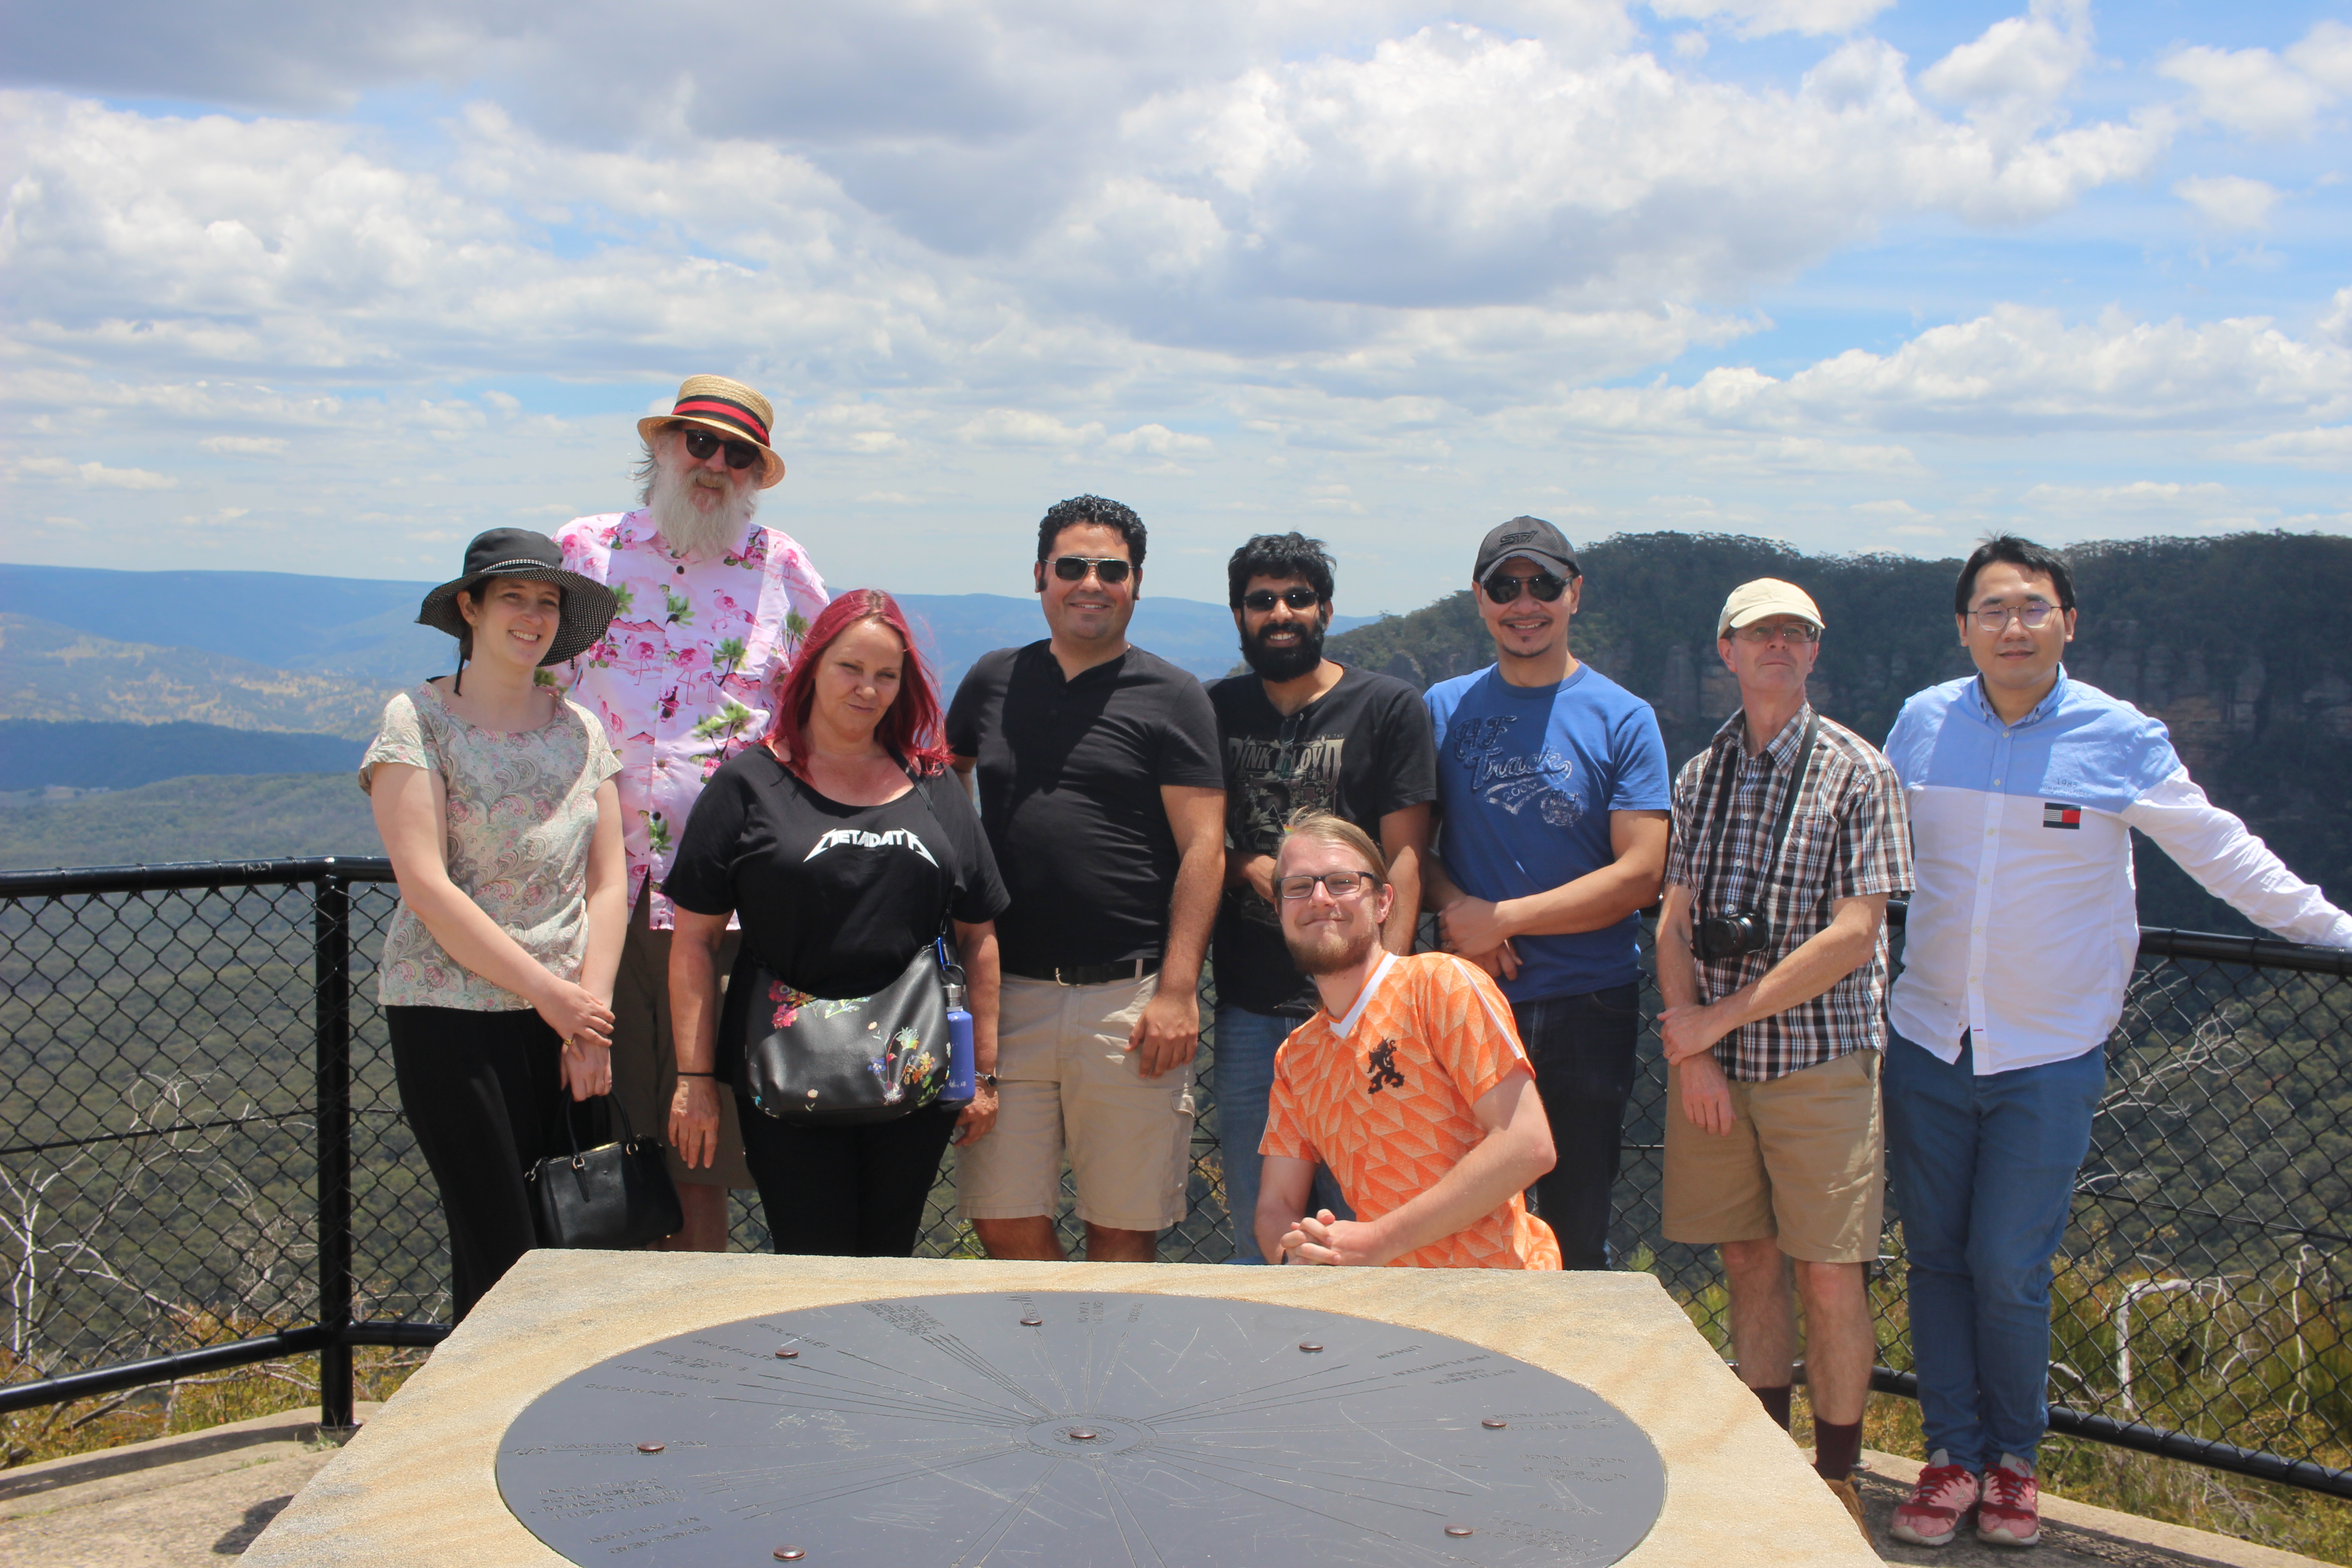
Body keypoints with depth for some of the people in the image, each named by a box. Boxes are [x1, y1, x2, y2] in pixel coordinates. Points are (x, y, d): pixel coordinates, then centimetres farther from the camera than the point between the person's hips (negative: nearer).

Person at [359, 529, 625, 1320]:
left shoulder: (579, 729, 12)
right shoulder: (417, 719, -2)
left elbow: (609, 884, 8)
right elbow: (427, 886, -10)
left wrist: (593, 1014, -4)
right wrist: (550, 993, -12)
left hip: (571, 1013, 5)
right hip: (452, 1012, -4)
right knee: (501, 1254, -5)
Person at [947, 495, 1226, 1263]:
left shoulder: (1171, 697, 2)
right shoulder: (993, 681, 13)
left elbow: (1202, 850, -3)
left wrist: (1178, 992, -11)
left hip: (1129, 996, -3)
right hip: (1007, 991, 3)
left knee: (1123, 1225, 3)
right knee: (1003, 1218, 5)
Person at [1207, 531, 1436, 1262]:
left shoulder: (1390, 707, 2)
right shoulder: (1216, 710, 12)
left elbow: (1403, 858, -4)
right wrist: (1248, 866, -7)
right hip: (1249, 1009, 3)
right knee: (1256, 1225, 8)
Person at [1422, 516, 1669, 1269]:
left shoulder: (1622, 719, 0)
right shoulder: (1444, 710, 8)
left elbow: (1640, 874, -8)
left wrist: (1501, 917, -13)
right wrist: (1455, 907, -11)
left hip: (1589, 1008, -1)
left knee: (1578, 1236, 9)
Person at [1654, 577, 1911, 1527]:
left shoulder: (1856, 772, -4)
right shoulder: (1699, 778, 9)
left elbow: (1853, 937, -11)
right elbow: (1674, 923, 5)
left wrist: (1719, 1018, -12)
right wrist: (1692, 1053, -7)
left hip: (1820, 1057, -3)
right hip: (1711, 1062, 4)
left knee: (1829, 1276, 0)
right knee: (1749, 1261, 11)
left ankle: (1837, 1482, 17)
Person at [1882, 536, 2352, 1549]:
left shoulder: (2122, 739, -5)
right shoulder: (1921, 723, 2)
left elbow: (2220, 851, 4)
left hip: (2049, 1057, -2)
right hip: (1926, 1045, 3)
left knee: (2010, 1274, -1)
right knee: (1936, 1262, 8)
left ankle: (2014, 1459, 22)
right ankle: (1953, 1455, 23)